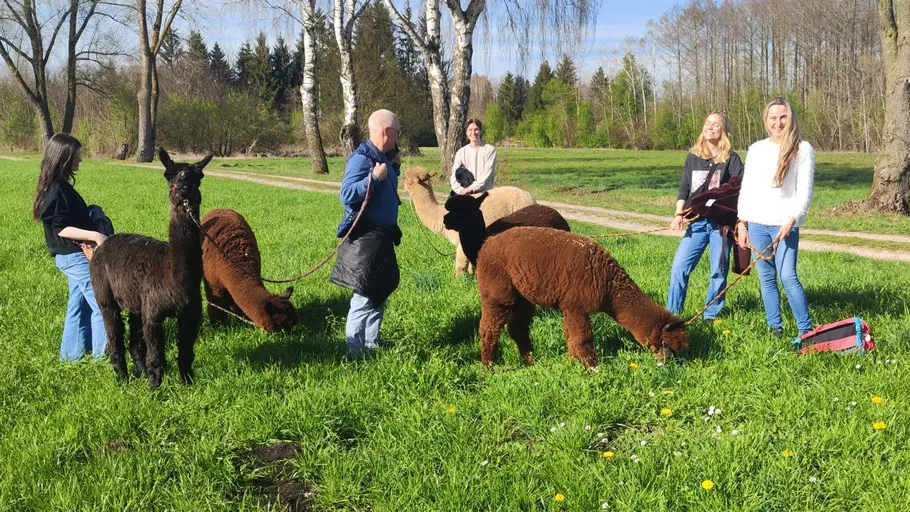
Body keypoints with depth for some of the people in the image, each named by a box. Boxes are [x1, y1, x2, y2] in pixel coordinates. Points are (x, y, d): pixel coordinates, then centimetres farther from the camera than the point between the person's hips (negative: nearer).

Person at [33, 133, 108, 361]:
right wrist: (94, 235, -27)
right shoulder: (57, 190, -19)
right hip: (76, 255, -10)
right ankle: (101, 354, 3)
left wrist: (92, 232, 18)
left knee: (79, 305, 16)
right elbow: (61, 228, -22)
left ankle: (72, 353, 24)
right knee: (102, 304, -4)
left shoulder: (58, 186, 10)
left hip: (73, 255, 10)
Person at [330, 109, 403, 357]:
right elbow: (347, 195, -26)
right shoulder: (361, 158, -18)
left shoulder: (383, 157, 10)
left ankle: (372, 343, 28)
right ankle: (355, 350, 1)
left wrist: (394, 168, 14)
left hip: (383, 236, 10)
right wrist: (374, 177, -30)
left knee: (381, 292, 17)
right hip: (365, 238, -10)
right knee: (364, 297, -7)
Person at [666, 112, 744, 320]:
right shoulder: (693, 156, 10)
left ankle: (711, 316, 16)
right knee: (679, 268, -4)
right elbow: (684, 189, 11)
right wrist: (679, 214, -1)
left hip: (720, 223, -3)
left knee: (718, 272, 4)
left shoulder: (731, 158, 0)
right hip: (697, 222, 3)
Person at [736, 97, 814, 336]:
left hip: (785, 224, -4)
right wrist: (742, 223, 7)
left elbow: (805, 190, -4)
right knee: (766, 278, 7)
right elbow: (746, 188, 12)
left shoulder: (803, 149, 0)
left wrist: (792, 220, -17)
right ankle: (775, 326, 16)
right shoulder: (756, 149, 9)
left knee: (788, 276, -12)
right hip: (756, 224, 4)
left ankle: (806, 329, -3)